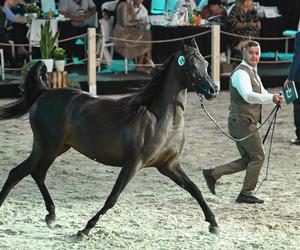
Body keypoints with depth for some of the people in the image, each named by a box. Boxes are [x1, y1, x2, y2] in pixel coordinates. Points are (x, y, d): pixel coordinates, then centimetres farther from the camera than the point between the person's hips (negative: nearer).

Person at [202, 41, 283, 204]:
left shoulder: (253, 73, 19)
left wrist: (275, 98, -2)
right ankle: (246, 194, 4)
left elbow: (262, 94, 21)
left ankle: (213, 174, 15)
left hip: (244, 123, 10)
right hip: (242, 122, -10)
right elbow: (248, 96, -31)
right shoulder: (241, 73, -15)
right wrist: (271, 98, -43)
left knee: (247, 160, 14)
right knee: (258, 157, -3)